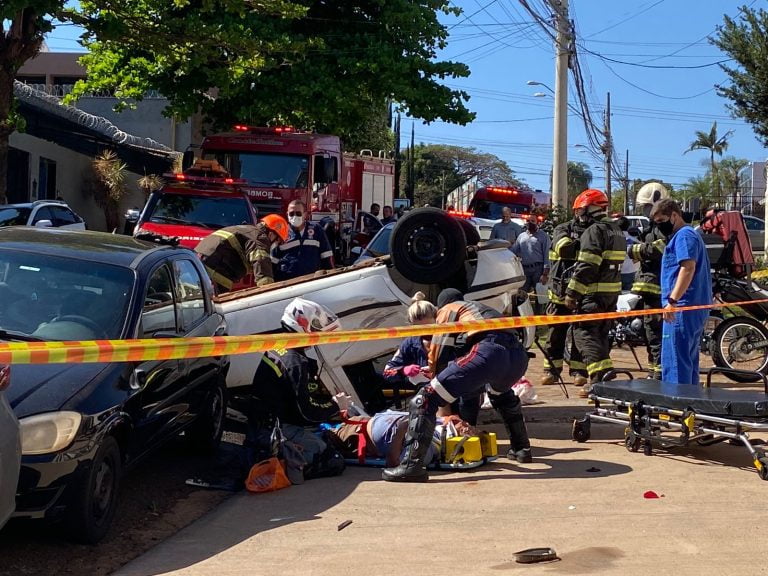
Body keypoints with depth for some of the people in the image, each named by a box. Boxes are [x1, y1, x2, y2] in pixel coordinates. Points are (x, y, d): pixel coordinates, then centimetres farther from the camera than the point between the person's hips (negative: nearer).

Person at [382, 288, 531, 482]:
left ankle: (412, 465, -16)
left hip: (489, 350, -7)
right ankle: (521, 448, 42)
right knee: (501, 393, 43)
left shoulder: (448, 309, 25)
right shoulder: (482, 308, 42)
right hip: (518, 355, 7)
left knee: (425, 399, -3)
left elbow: (438, 352, 16)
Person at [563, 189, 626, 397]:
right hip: (613, 291, 10)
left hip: (594, 292, -10)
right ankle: (604, 376, 19)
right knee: (601, 333, 16)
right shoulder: (616, 231, 18)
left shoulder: (594, 231, -13)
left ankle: (599, 378, -19)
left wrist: (572, 293, -18)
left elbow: (586, 267, -20)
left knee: (585, 332, -8)